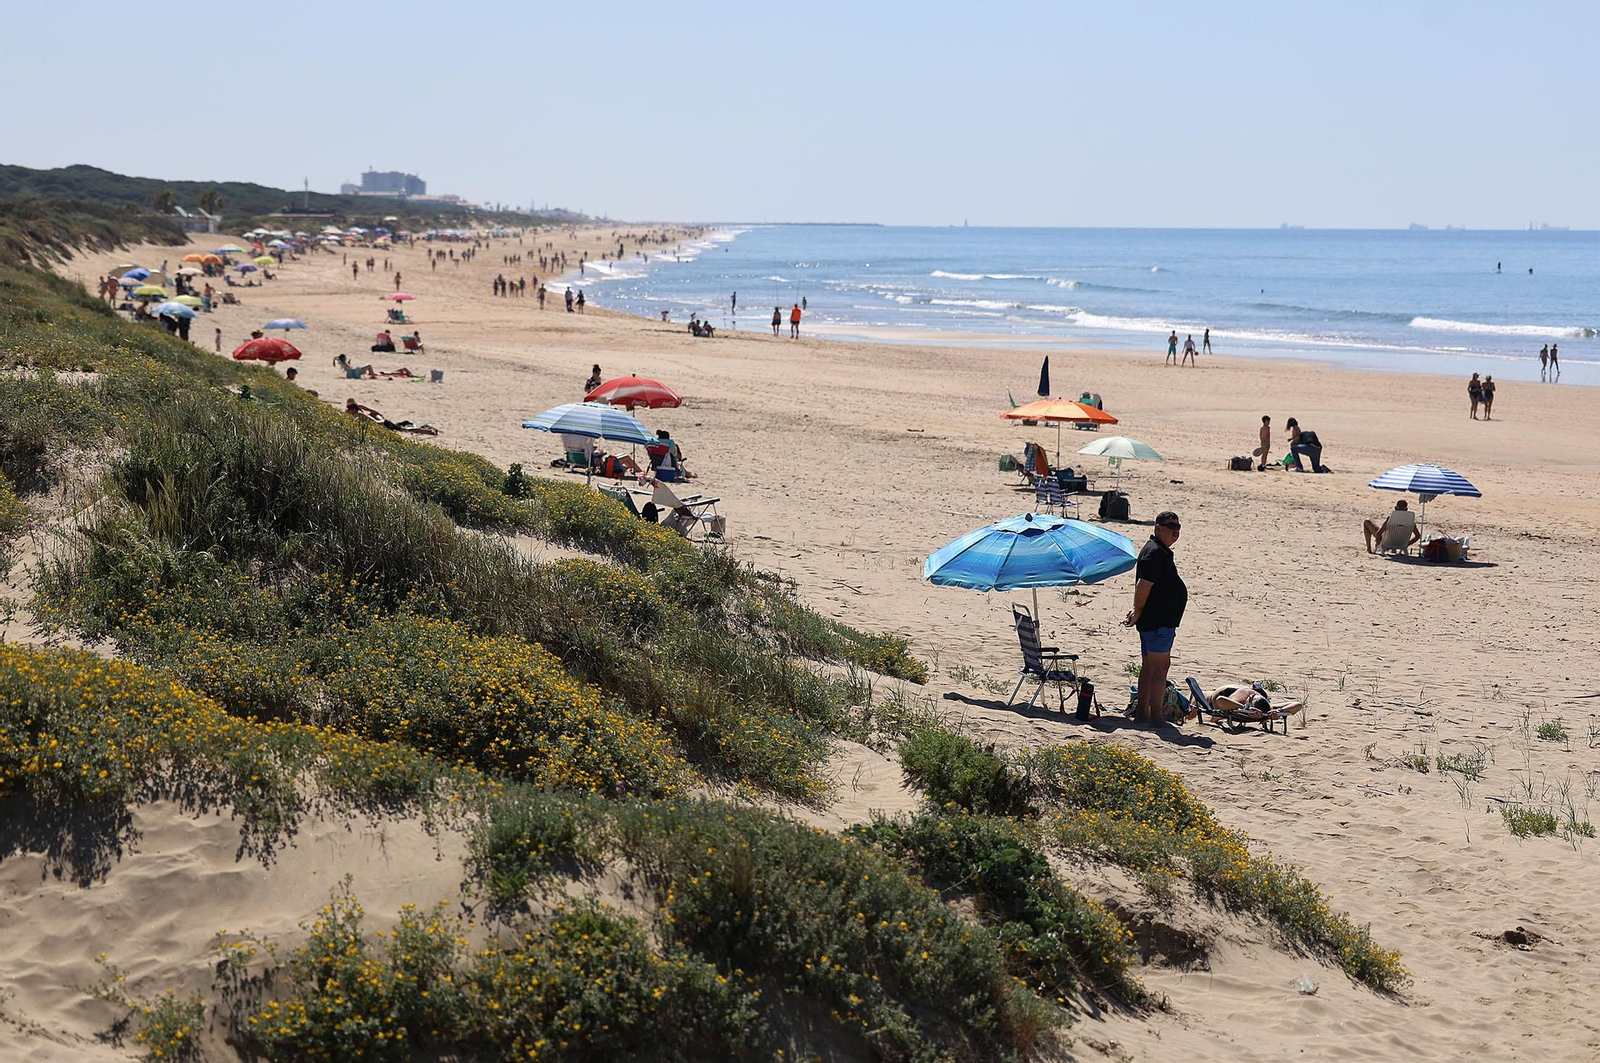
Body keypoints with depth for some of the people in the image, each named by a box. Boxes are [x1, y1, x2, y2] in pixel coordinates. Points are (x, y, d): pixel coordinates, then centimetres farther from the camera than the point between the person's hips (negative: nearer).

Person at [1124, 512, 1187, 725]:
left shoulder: (1161, 551, 19)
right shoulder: (1155, 553, -16)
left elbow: (1144, 587, 25)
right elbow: (1143, 586, -23)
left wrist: (1138, 612, 18)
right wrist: (1138, 613, -13)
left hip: (1161, 620, 11)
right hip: (1158, 622, -11)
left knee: (1149, 667, 14)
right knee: (1159, 668, -9)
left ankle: (1142, 713, 20)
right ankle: (1156, 717, -8)